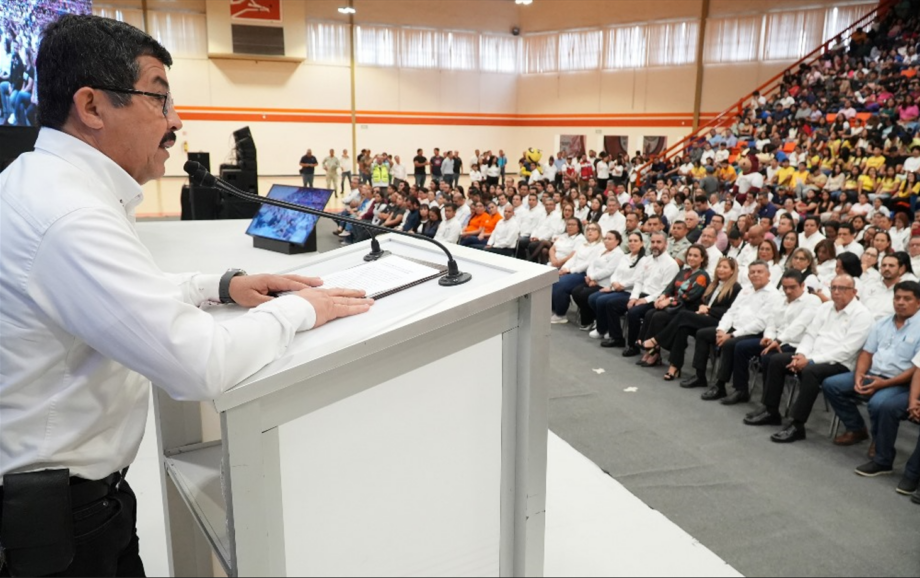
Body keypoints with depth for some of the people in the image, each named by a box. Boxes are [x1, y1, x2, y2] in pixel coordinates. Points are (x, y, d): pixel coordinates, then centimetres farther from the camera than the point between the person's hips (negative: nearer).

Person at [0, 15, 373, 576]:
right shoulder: (69, 215, -29)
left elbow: (122, 291, 17)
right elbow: (202, 364, -34)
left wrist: (221, 286, 4)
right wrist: (298, 309, -17)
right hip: (53, 516, -9)